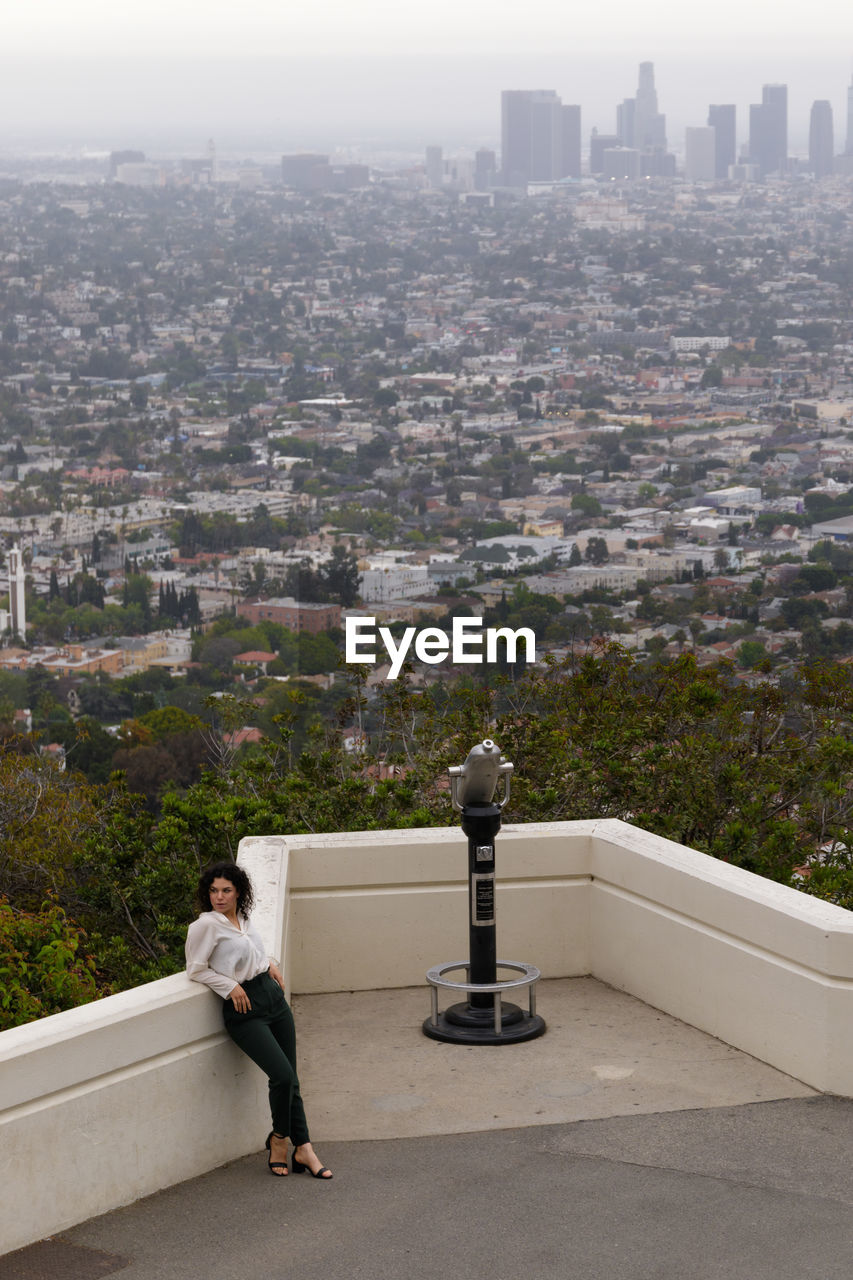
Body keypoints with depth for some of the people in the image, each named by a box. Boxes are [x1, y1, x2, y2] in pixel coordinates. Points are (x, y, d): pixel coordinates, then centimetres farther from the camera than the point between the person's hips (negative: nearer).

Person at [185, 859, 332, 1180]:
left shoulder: (243, 918, 11)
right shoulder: (206, 925, -9)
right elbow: (196, 968, -7)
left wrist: (269, 964, 12)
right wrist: (231, 987, -12)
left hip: (272, 995, 7)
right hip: (244, 1010, -7)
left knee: (290, 1079, 4)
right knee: (282, 1075, -16)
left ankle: (303, 1148, 8)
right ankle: (278, 1138, 8)